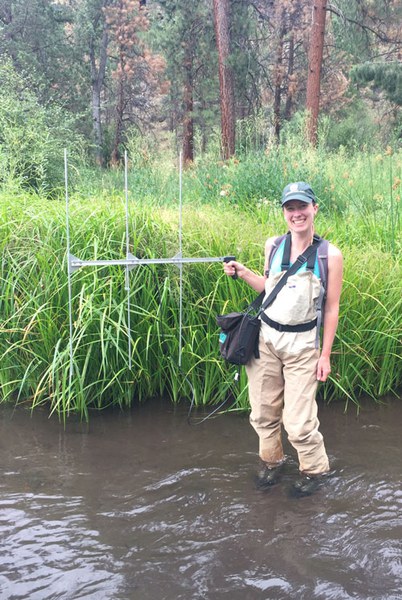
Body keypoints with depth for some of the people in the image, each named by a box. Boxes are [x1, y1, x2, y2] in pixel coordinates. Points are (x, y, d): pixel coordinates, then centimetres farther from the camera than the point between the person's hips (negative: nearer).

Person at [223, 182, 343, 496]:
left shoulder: (330, 255, -9)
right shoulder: (273, 246, 1)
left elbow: (332, 308, -4)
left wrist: (325, 355, -3)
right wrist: (243, 272, 1)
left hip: (302, 345, -3)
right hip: (265, 338, 4)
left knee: (298, 422, -1)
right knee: (263, 411, 13)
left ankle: (315, 468, 27)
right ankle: (272, 460, 40)